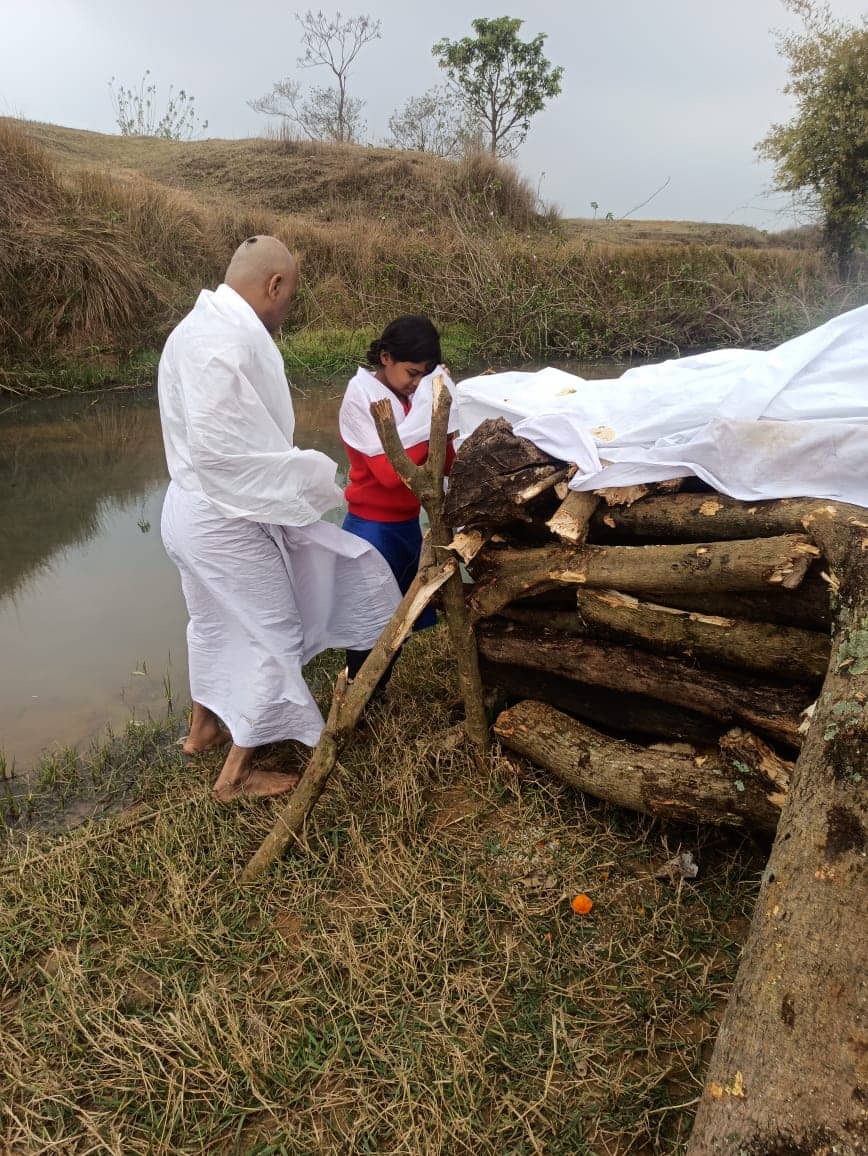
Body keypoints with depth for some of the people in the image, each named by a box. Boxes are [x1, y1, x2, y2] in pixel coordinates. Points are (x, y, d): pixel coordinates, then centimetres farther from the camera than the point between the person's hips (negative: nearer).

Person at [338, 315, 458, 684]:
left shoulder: (414, 394, 3)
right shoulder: (361, 398, -15)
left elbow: (445, 464, 3)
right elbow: (389, 472, -26)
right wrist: (428, 421, -22)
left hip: (408, 523, 7)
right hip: (372, 529, -7)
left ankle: (379, 691, 35)